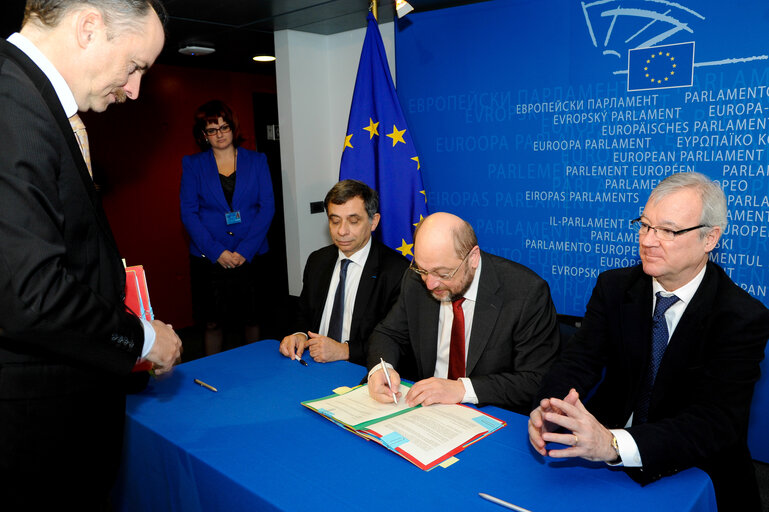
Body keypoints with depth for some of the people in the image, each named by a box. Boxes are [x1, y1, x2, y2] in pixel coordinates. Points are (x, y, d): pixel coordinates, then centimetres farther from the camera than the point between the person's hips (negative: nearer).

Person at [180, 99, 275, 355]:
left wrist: (245, 250, -10)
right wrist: (217, 252, -12)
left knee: (251, 319, 9)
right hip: (209, 258, 0)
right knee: (212, 322, 3)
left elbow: (267, 207, 0)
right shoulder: (192, 164, 5)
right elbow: (188, 212, -1)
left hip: (251, 256, 1)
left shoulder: (257, 161, 6)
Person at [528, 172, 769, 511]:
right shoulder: (614, 287, 1)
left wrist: (615, 445, -38)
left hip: (695, 474, -3)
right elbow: (579, 360, -6)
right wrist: (549, 410, -29)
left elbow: (715, 421, -22)